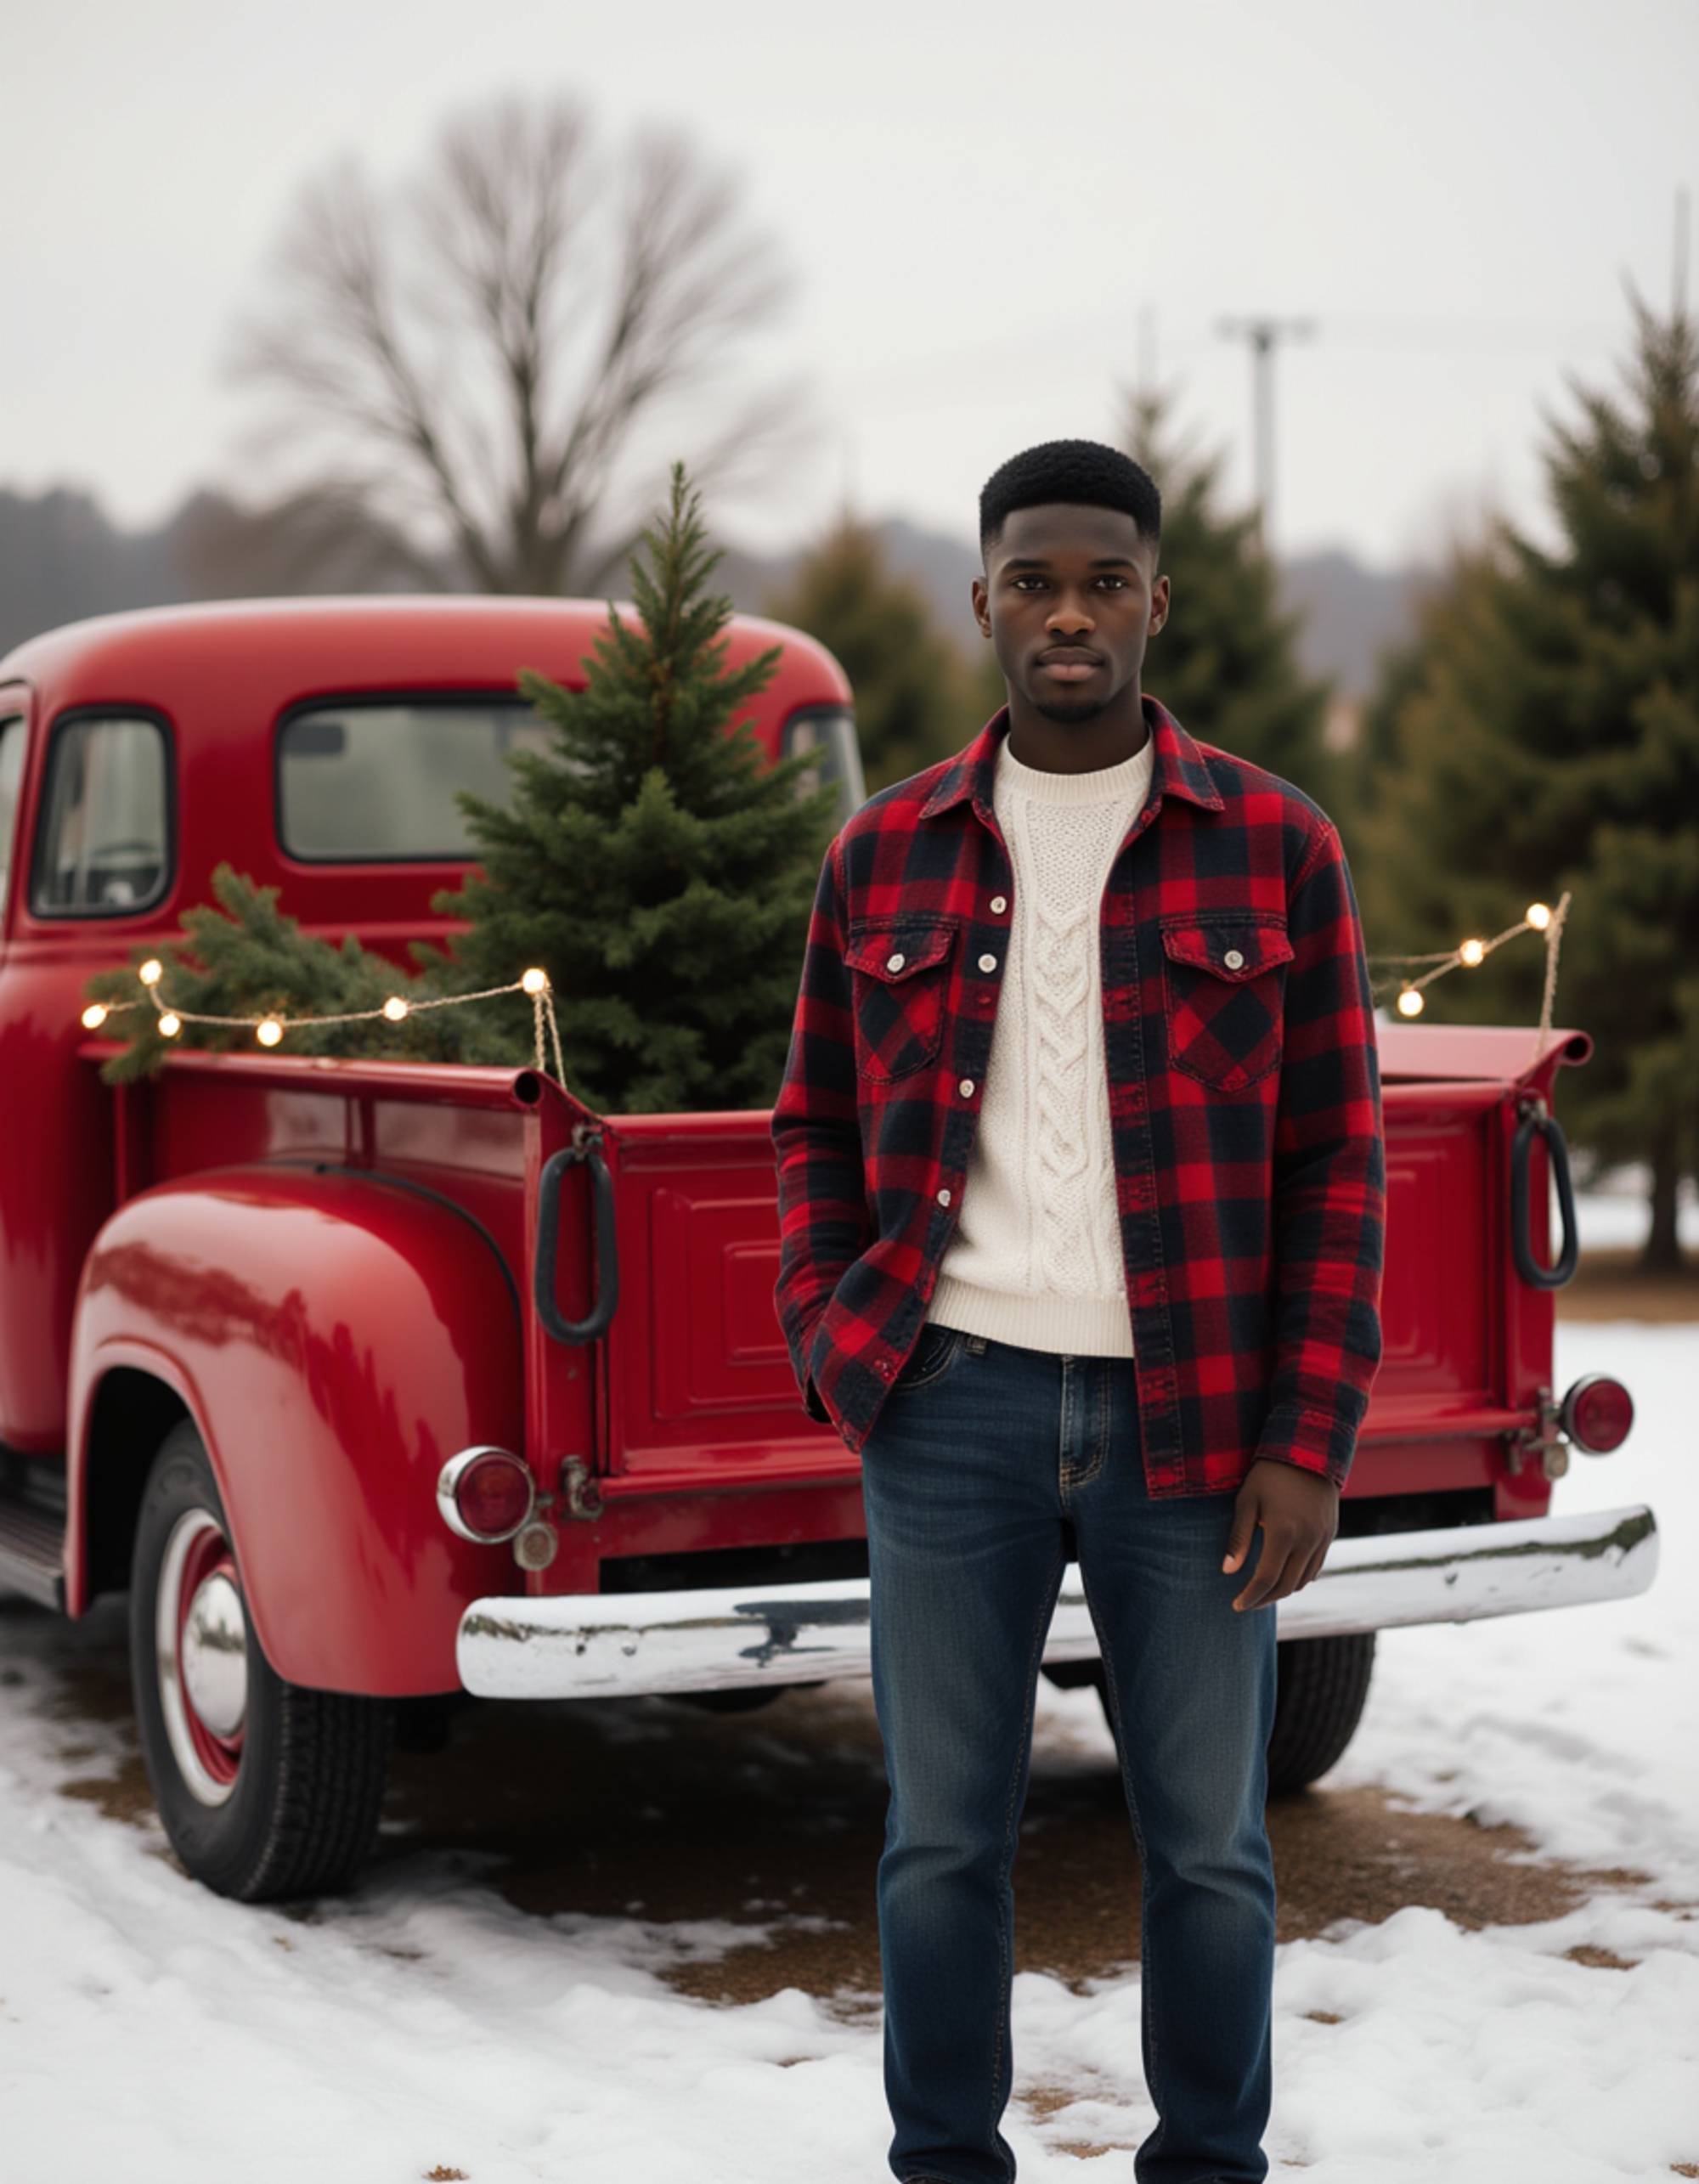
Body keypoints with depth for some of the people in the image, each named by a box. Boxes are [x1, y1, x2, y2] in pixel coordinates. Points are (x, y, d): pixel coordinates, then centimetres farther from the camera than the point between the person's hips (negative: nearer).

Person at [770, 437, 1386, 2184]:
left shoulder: (1276, 845, 1)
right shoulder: (883, 855, 7)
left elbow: (1336, 1159, 0)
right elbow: (817, 1130, 14)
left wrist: (1311, 1446, -6)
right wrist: (830, 1353, -1)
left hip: (1198, 1426, -1)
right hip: (950, 1407, 1)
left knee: (1209, 1843, 8)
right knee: (942, 1837, 8)